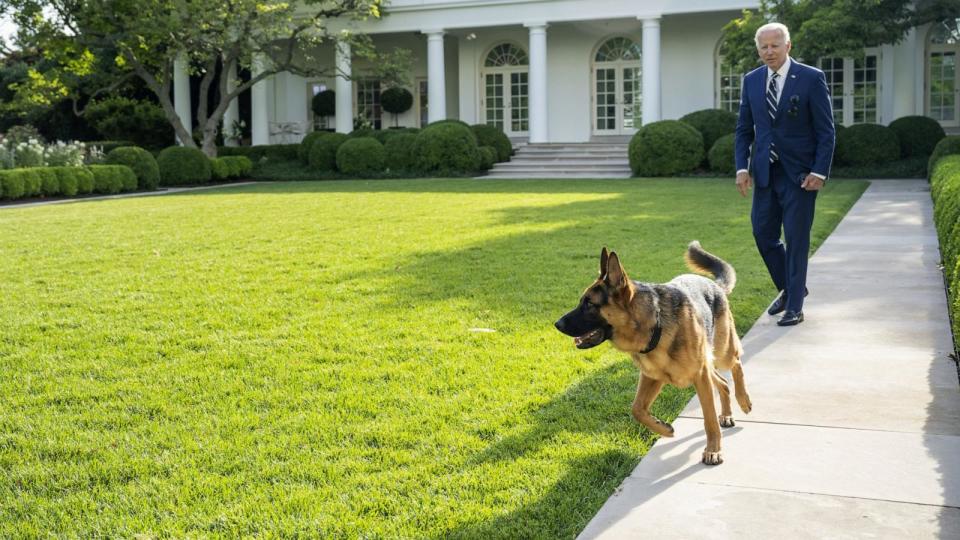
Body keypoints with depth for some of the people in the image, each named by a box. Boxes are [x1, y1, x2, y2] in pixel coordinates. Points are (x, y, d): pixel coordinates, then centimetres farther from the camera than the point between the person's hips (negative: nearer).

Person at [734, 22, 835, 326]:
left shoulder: (812, 78, -6)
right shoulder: (751, 80, 7)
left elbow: (826, 130, -6)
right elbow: (744, 129, 11)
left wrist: (819, 172, -13)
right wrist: (742, 167, 0)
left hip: (799, 173, -4)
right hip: (765, 173, 5)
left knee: (796, 239, -1)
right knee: (763, 234, 7)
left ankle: (794, 306, 10)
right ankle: (789, 288, 30)